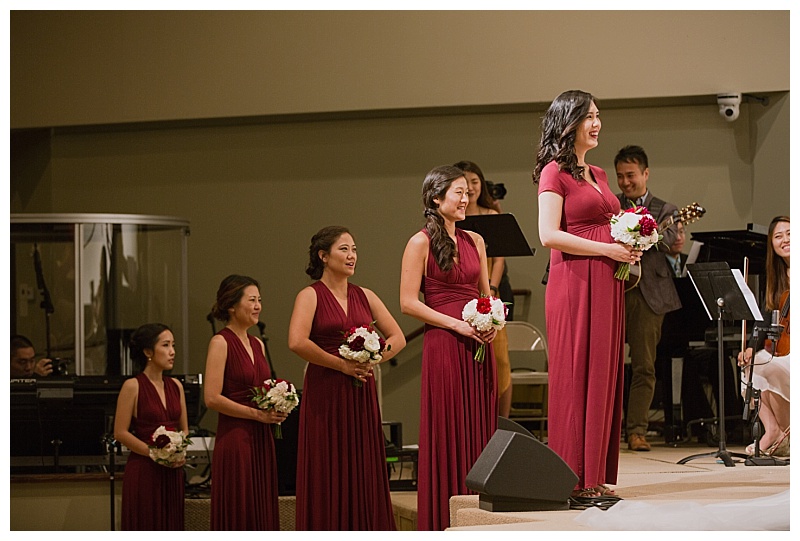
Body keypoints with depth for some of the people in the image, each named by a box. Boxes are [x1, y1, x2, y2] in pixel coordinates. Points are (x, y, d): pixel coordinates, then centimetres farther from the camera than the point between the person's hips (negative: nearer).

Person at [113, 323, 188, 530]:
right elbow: (120, 433, -9)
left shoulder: (175, 386, 11)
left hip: (172, 471, 6)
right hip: (143, 470, -6)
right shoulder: (133, 386, -6)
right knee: (145, 529, -3)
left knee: (171, 527, 6)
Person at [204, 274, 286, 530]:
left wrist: (276, 409, 4)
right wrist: (258, 415, -14)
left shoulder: (257, 344, 14)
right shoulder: (221, 342, -7)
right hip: (235, 439, -7)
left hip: (261, 440, 7)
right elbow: (212, 398, -15)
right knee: (237, 516, -4)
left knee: (262, 513, 7)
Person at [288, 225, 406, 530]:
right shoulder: (311, 296, -2)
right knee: (329, 475, -3)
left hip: (361, 396, 5)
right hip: (325, 394, -5)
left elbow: (398, 338, 16)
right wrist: (341, 364, -13)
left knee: (364, 474, 3)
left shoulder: (365, 297, 13)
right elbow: (297, 342, -17)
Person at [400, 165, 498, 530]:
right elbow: (408, 302, -8)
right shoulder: (421, 243, -4)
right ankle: (445, 520, 3)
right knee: (447, 431, -2)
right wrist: (456, 324, -14)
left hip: (478, 345, 6)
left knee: (479, 427, 5)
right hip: (443, 345, -6)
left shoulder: (474, 240, 13)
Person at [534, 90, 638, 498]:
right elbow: (549, 235, -15)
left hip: (607, 284, 8)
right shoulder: (554, 171, -5)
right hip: (574, 282, -8)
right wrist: (608, 249, -16)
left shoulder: (598, 174, 20)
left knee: (603, 376, 7)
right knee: (576, 377, -6)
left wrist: (630, 245, 7)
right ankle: (573, 479, -2)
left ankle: (596, 475, 11)